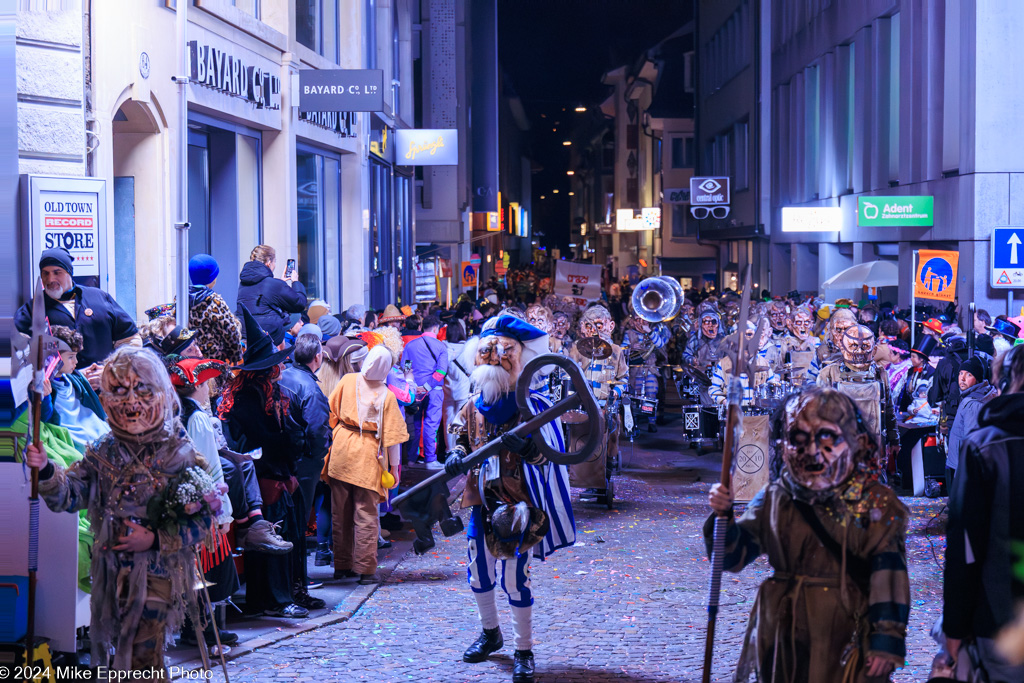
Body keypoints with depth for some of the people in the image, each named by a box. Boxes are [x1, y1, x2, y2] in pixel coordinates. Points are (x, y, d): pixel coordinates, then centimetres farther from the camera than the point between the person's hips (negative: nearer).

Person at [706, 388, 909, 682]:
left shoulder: (876, 505, -6)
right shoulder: (774, 501, 3)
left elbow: (889, 577, -9)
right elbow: (732, 556, 3)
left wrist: (887, 640, -13)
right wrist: (723, 516, -16)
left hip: (849, 641, -3)